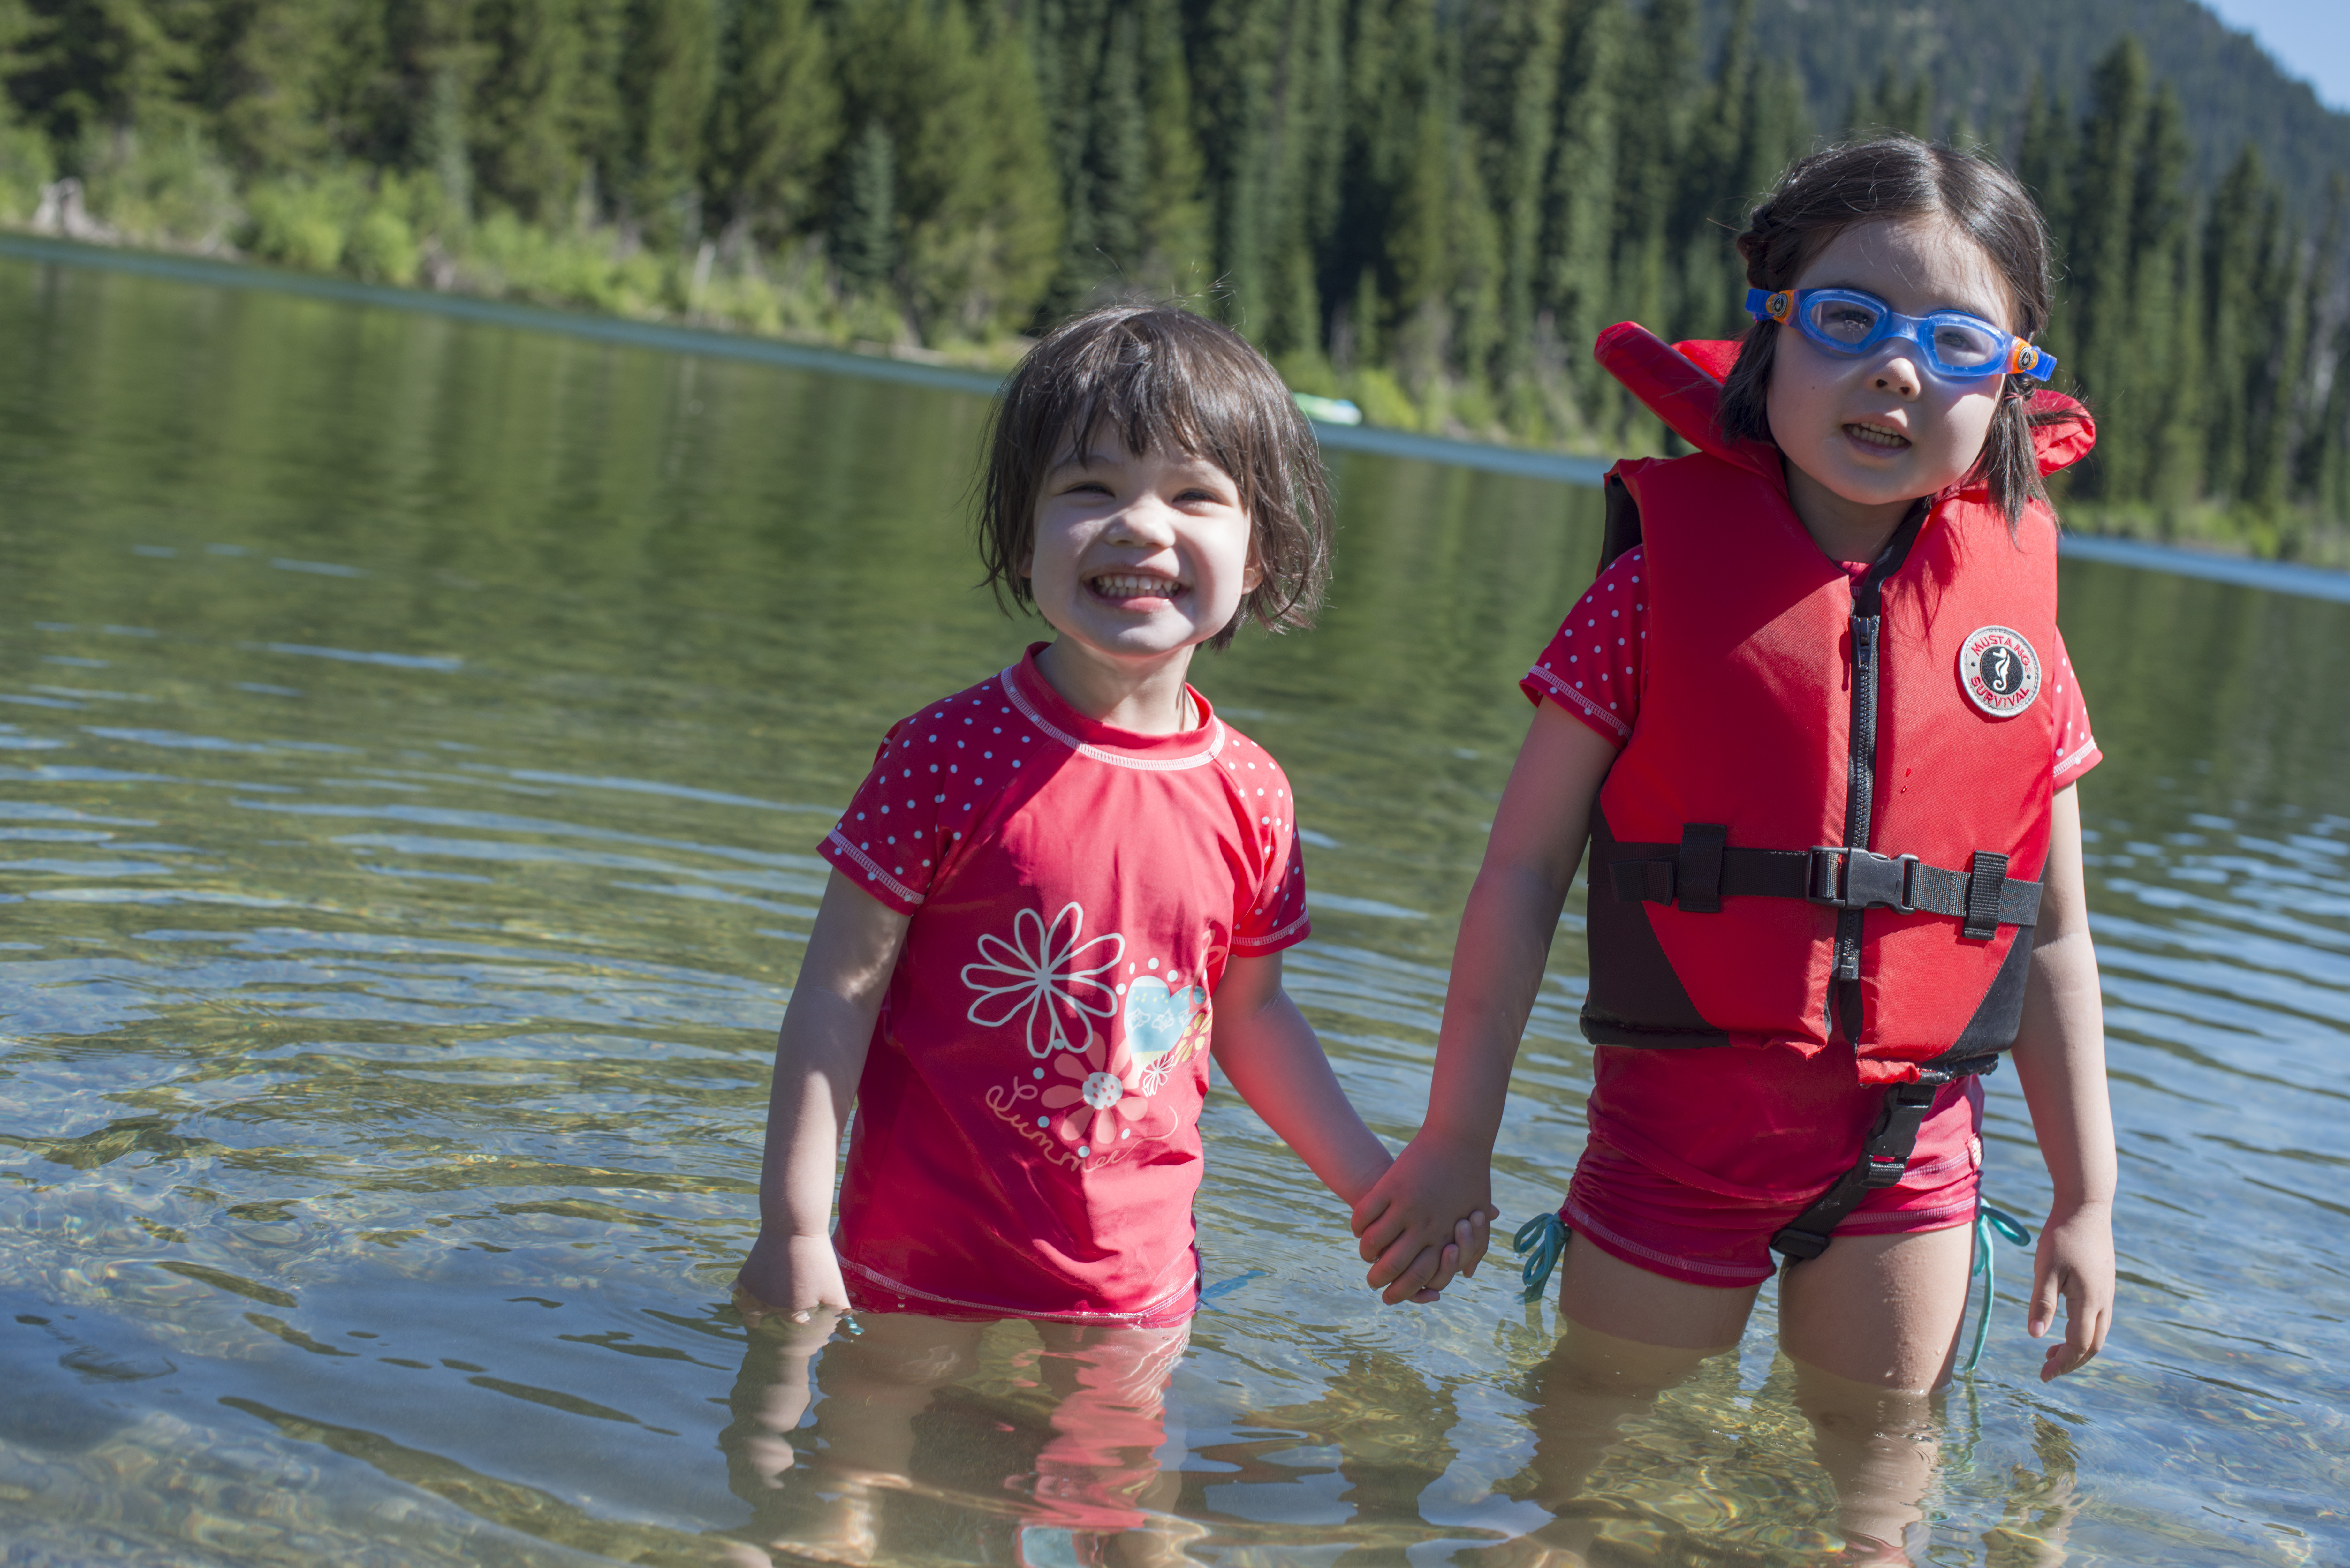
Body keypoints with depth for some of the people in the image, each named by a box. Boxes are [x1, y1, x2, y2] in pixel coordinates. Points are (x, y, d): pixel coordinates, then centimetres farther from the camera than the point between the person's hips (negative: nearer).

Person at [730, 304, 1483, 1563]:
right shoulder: (951, 754, -13)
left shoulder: (1247, 795, -2)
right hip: (925, 1245, -3)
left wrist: (1375, 1186, 13)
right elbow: (838, 994, -10)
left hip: (1133, 1268, 3)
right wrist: (795, 1229, -12)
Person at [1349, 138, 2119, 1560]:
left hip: (1912, 1146, 3)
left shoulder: (2013, 618, 2)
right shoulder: (1665, 581, -8)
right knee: (1605, 1443, 11)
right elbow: (1524, 868, -6)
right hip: (1678, 1122, -2)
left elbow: (2054, 937, 8)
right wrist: (1459, 1138, -6)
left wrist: (2089, 1196, 10)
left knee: (1881, 1449, 15)